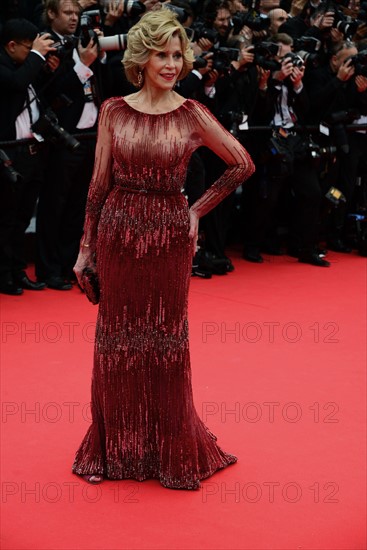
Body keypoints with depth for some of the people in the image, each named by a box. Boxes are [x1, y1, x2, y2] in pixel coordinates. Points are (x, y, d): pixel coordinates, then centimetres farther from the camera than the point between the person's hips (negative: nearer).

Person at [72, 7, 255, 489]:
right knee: (118, 339, 8)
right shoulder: (114, 111, 3)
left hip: (169, 237, -1)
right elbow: (100, 183, 5)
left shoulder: (192, 115, -1)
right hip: (118, 233, 1)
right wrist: (86, 246, 4)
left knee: (166, 342, 5)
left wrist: (198, 210, 4)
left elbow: (243, 164, 5)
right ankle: (116, 448, 23)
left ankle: (171, 451, 21)